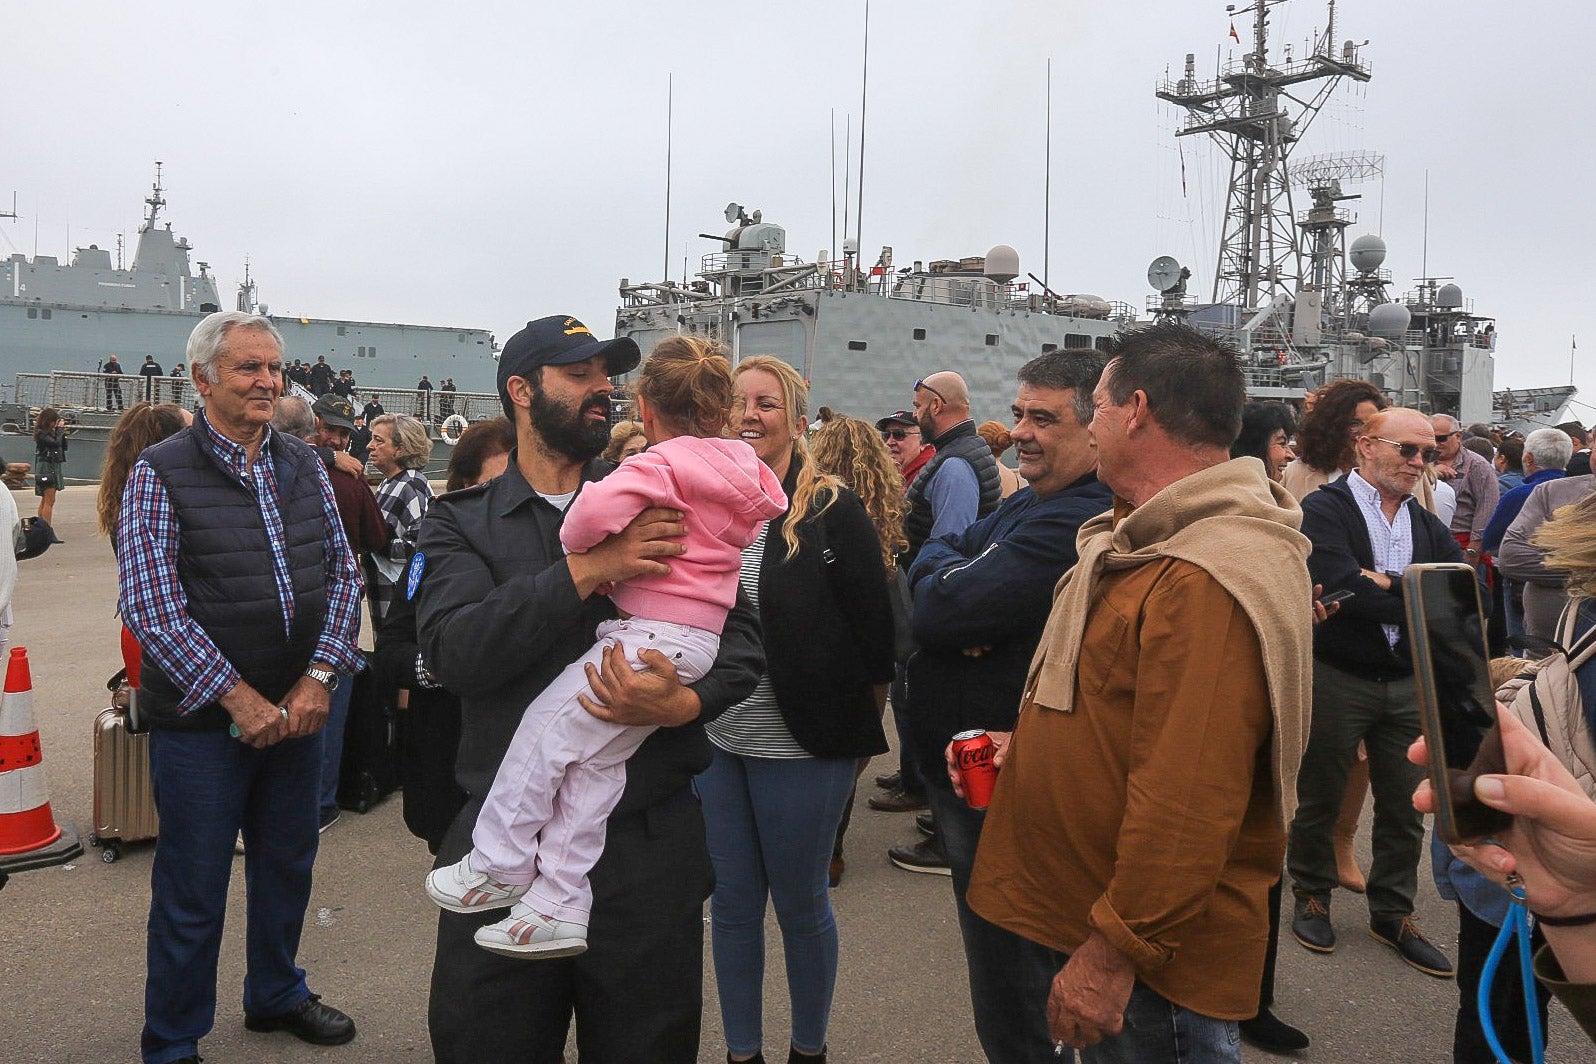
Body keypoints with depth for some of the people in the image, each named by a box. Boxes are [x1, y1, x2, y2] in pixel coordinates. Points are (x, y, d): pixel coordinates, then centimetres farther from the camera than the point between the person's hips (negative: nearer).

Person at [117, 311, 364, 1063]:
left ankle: (275, 994, 43)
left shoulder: (305, 467, 6)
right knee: (193, 889, 7)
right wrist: (238, 697, -17)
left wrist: (319, 677, -8)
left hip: (298, 710, 5)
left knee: (288, 866, 20)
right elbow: (150, 606, -15)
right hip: (201, 720, -5)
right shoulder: (159, 475, -9)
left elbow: (342, 572, 4)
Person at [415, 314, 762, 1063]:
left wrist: (684, 703, -19)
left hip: (649, 840, 1)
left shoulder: (658, 505, 6)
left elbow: (741, 637, 1)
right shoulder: (461, 524, 3)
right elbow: (453, 652, -14)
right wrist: (587, 571, -21)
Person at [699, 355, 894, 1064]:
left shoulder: (832, 511, -9)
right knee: (731, 904, 15)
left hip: (800, 748, -4)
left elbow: (874, 631, -7)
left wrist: (862, 730, -4)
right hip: (713, 740, 4)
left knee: (800, 905, 11)